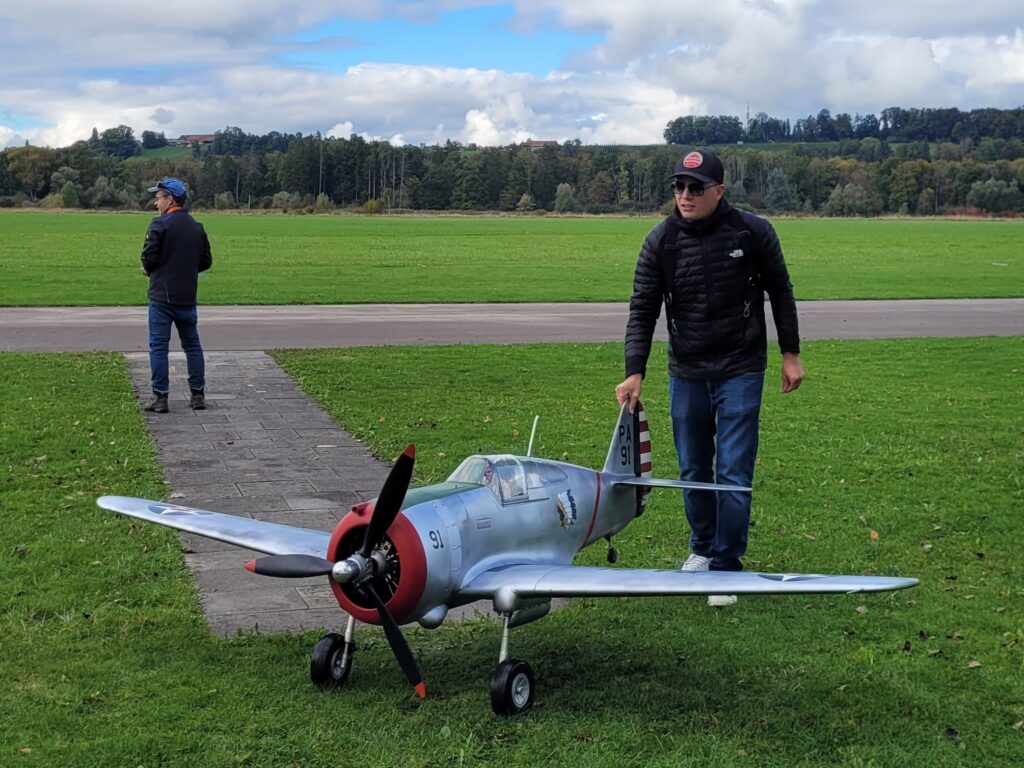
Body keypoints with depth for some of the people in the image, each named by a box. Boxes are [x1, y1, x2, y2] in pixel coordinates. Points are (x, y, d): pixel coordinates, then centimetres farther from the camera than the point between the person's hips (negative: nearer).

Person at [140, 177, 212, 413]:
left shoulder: (160, 225, -11)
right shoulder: (197, 227, 8)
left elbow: (149, 257, -14)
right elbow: (206, 261, 11)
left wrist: (149, 270, 7)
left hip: (162, 296, -6)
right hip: (188, 297, 6)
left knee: (158, 346, 0)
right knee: (192, 345, 14)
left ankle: (160, 397, -1)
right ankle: (198, 394, 15)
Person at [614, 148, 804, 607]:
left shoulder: (753, 232, -8)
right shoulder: (661, 241, -5)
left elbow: (780, 293, 4)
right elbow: (642, 310, -2)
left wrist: (791, 354, 6)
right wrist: (635, 372, -11)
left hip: (741, 371, -2)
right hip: (686, 373, 3)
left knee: (733, 471, -6)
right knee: (693, 469, 11)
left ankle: (726, 566, 5)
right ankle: (703, 547, 33)